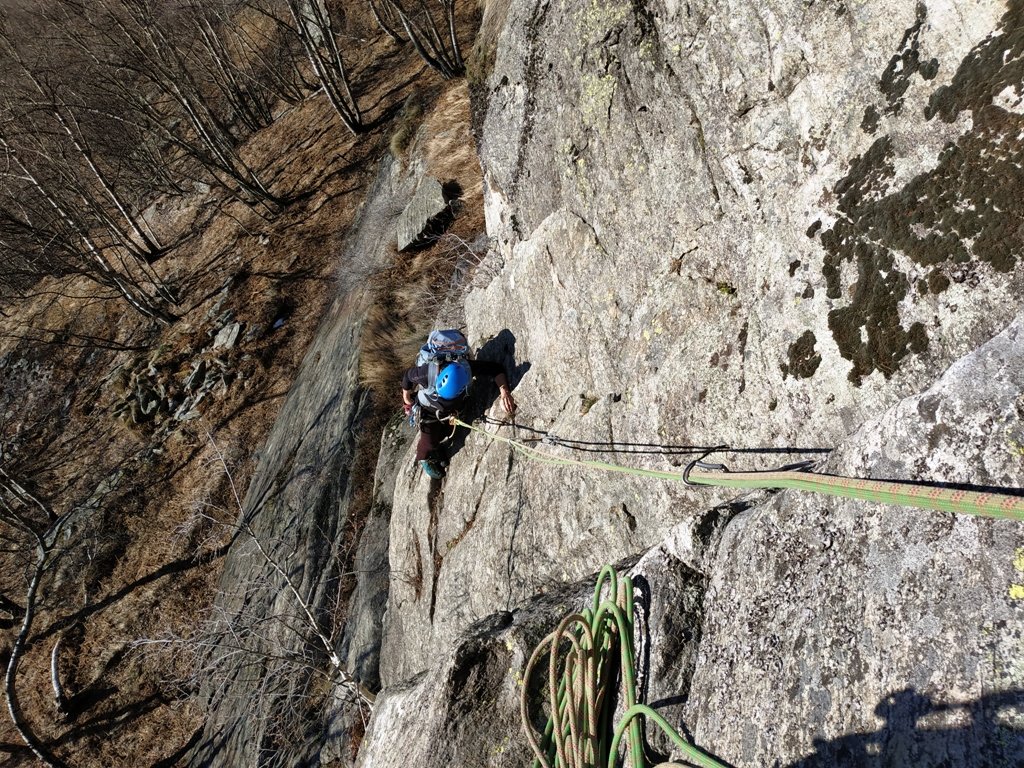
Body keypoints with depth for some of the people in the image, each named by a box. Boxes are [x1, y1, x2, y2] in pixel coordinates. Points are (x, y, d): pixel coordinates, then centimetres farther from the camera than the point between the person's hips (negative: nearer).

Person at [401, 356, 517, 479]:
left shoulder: (466, 368, -40)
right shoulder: (428, 372, -44)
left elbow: (496, 368, -34)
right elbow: (408, 376, -23)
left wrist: (504, 392, -50)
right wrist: (406, 399, -6)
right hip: (430, 408, -2)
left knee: (446, 432, 22)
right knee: (429, 440, 7)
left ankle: (435, 450, 55)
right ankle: (424, 458, 42)